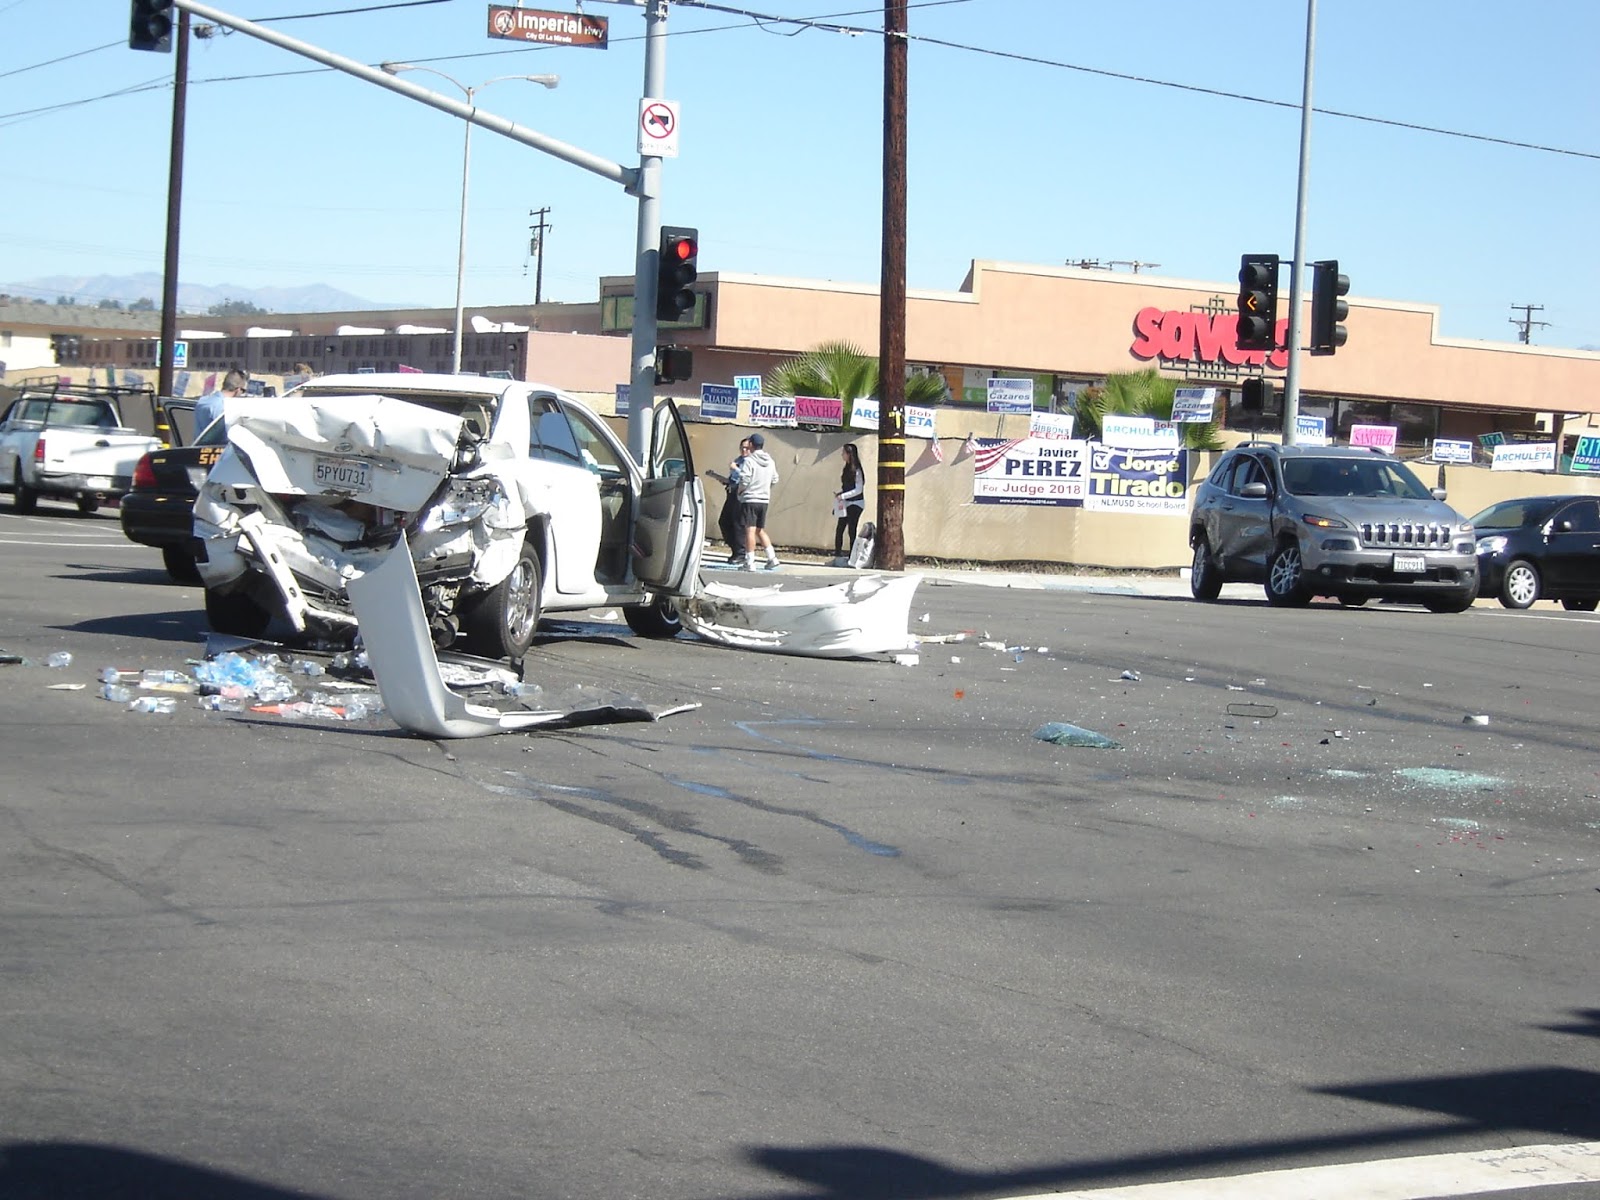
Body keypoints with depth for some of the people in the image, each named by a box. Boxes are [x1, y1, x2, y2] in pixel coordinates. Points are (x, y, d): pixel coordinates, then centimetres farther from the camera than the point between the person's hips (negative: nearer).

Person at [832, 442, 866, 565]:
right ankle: (837, 556, 11)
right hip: (846, 504, 8)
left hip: (855, 503, -8)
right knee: (839, 529, 6)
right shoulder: (847, 469, 11)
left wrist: (842, 496, -18)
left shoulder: (856, 471, -15)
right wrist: (839, 494, 2)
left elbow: (858, 490, -17)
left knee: (851, 531, -5)